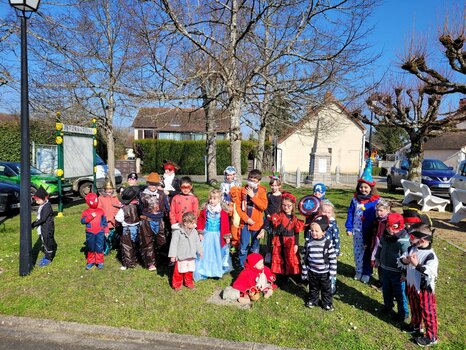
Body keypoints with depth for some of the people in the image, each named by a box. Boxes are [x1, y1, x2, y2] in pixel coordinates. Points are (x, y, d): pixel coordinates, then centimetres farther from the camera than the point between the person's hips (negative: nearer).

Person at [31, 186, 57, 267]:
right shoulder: (42, 205, 8)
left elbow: (43, 219, -24)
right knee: (44, 242, 20)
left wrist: (33, 224, -20)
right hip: (42, 228, 9)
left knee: (48, 243, 3)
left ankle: (48, 259, 14)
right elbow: (39, 217, 14)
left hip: (47, 229, -9)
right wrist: (34, 223, 2)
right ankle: (46, 255, 36)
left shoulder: (47, 206, -21)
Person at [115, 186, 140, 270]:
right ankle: (134, 261, 32)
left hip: (127, 230, -5)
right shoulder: (138, 205, -12)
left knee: (126, 247, 8)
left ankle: (127, 264, 12)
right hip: (137, 227, 5)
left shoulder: (124, 209, -22)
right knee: (134, 246, 21)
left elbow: (118, 219, -13)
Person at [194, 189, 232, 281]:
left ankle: (217, 271, 26)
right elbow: (200, 222, -1)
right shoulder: (204, 211, -5)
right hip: (206, 236, 0)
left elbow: (226, 225, -3)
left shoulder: (223, 213, -7)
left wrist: (227, 237, -1)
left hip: (217, 236, 0)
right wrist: (200, 234, -5)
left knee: (217, 253, 11)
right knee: (205, 253, 7)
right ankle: (203, 272, 19)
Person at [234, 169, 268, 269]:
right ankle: (242, 267, 20)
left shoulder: (261, 191, -4)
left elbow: (264, 206, -16)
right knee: (243, 248, 4)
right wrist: (246, 218, -9)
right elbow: (238, 205, -1)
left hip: (257, 224, 0)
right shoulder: (243, 190, -1)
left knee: (255, 249, 13)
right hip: (245, 223, 1)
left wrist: (253, 196, -22)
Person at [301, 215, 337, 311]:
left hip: (325, 272, -2)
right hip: (312, 272, 2)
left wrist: (332, 271, -9)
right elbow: (305, 258, 0)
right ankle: (312, 300, 40)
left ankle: (327, 303, 33)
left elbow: (333, 258, -9)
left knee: (326, 289, 15)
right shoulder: (308, 243, -8)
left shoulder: (328, 243, -15)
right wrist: (304, 272, 4)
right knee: (313, 288, 19)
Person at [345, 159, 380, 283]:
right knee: (357, 251, 14)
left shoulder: (376, 201, -11)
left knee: (367, 252, 10)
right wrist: (349, 228, 0)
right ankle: (358, 271, 31)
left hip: (369, 232, -3)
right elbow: (350, 214, 4)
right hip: (357, 231, 4)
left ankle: (367, 273, 26)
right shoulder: (355, 199, 1)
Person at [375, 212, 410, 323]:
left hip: (397, 272, -6)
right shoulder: (384, 236, -3)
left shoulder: (403, 240, -24)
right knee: (386, 290, 23)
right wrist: (377, 259, 20)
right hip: (385, 269, 7)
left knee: (399, 293, 8)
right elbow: (380, 248, 14)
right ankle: (388, 305, 46)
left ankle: (403, 313, 28)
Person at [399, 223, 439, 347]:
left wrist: (416, 264, -39)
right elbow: (401, 261, -2)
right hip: (411, 286, 6)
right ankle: (415, 325, 46)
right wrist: (405, 260, -24)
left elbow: (431, 273, -31)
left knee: (428, 313, 10)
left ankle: (431, 336, 26)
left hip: (424, 289, -6)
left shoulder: (430, 255, -25)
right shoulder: (411, 249, -5)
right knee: (414, 308, 25)